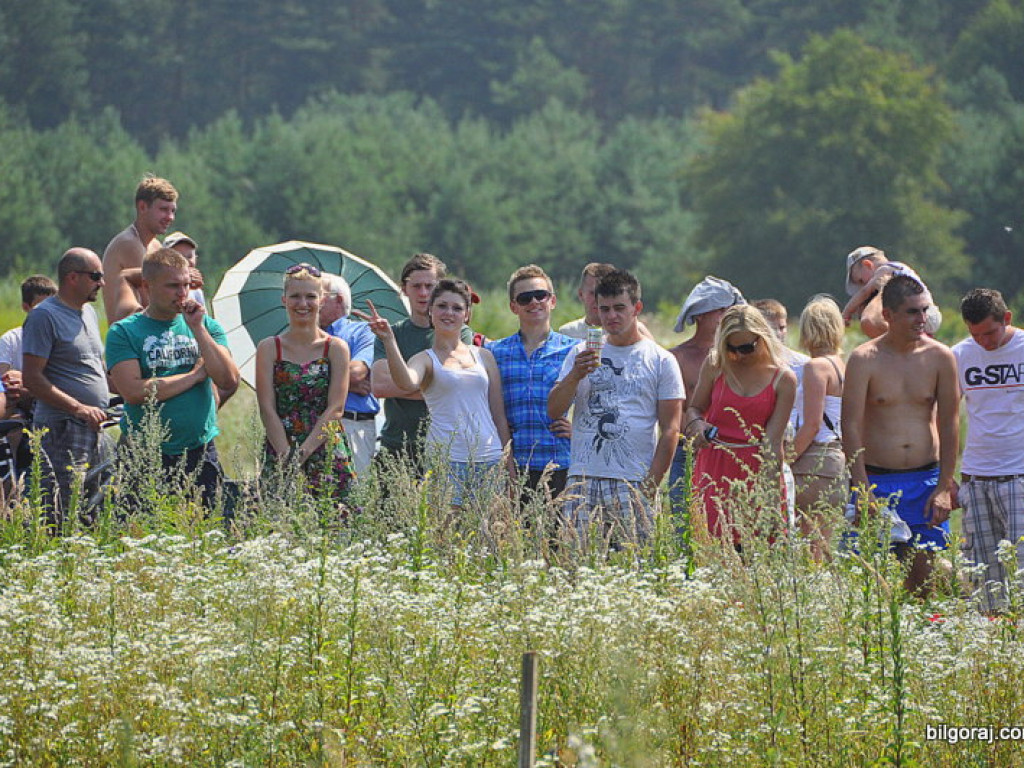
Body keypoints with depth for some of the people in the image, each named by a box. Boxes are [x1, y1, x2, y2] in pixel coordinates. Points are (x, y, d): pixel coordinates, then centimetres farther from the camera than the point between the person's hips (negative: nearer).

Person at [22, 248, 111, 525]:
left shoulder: (89, 312, 18)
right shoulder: (44, 316, -9)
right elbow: (31, 378, -16)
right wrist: (78, 408, -21)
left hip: (92, 428, 9)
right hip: (61, 429, -9)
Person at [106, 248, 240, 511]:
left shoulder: (206, 326, 11)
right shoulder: (124, 332, 0)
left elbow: (229, 381, -2)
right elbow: (133, 391, -14)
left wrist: (198, 329, -6)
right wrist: (196, 374, -7)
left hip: (200, 452, 3)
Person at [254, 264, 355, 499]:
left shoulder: (336, 348, 5)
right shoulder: (269, 348, 6)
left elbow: (335, 408, -3)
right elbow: (267, 409, -1)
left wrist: (302, 454, -13)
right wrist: (287, 457, -14)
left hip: (327, 453, 0)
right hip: (279, 451, 0)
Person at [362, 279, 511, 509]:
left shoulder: (483, 356, 15)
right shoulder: (425, 359, 5)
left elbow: (499, 414, 17)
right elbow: (406, 383, -20)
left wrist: (509, 465, 12)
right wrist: (389, 341, -32)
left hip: (489, 458, 4)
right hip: (446, 458, -3)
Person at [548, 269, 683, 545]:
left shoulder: (661, 360, 6)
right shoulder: (581, 354, 14)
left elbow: (670, 430, 2)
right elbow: (553, 411, 6)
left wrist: (651, 485, -6)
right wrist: (575, 375, -12)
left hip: (635, 484, -2)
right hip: (583, 480, 2)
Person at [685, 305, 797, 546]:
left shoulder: (783, 379, -3)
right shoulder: (715, 365, 2)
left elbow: (773, 441, -6)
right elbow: (694, 408, 14)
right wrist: (696, 424, -11)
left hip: (756, 470, -1)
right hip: (713, 469, 1)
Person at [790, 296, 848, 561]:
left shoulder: (816, 367, -10)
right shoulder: (842, 367, 13)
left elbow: (812, 425, -16)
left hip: (815, 464, -9)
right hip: (839, 458, 9)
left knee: (813, 552, -8)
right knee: (825, 551, 12)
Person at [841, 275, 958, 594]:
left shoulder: (940, 358, 3)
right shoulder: (864, 360, -5)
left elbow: (949, 425, 5)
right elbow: (851, 427, -8)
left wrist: (944, 487, -2)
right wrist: (864, 492, -15)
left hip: (925, 481, 2)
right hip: (875, 480, -2)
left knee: (925, 577, 1)